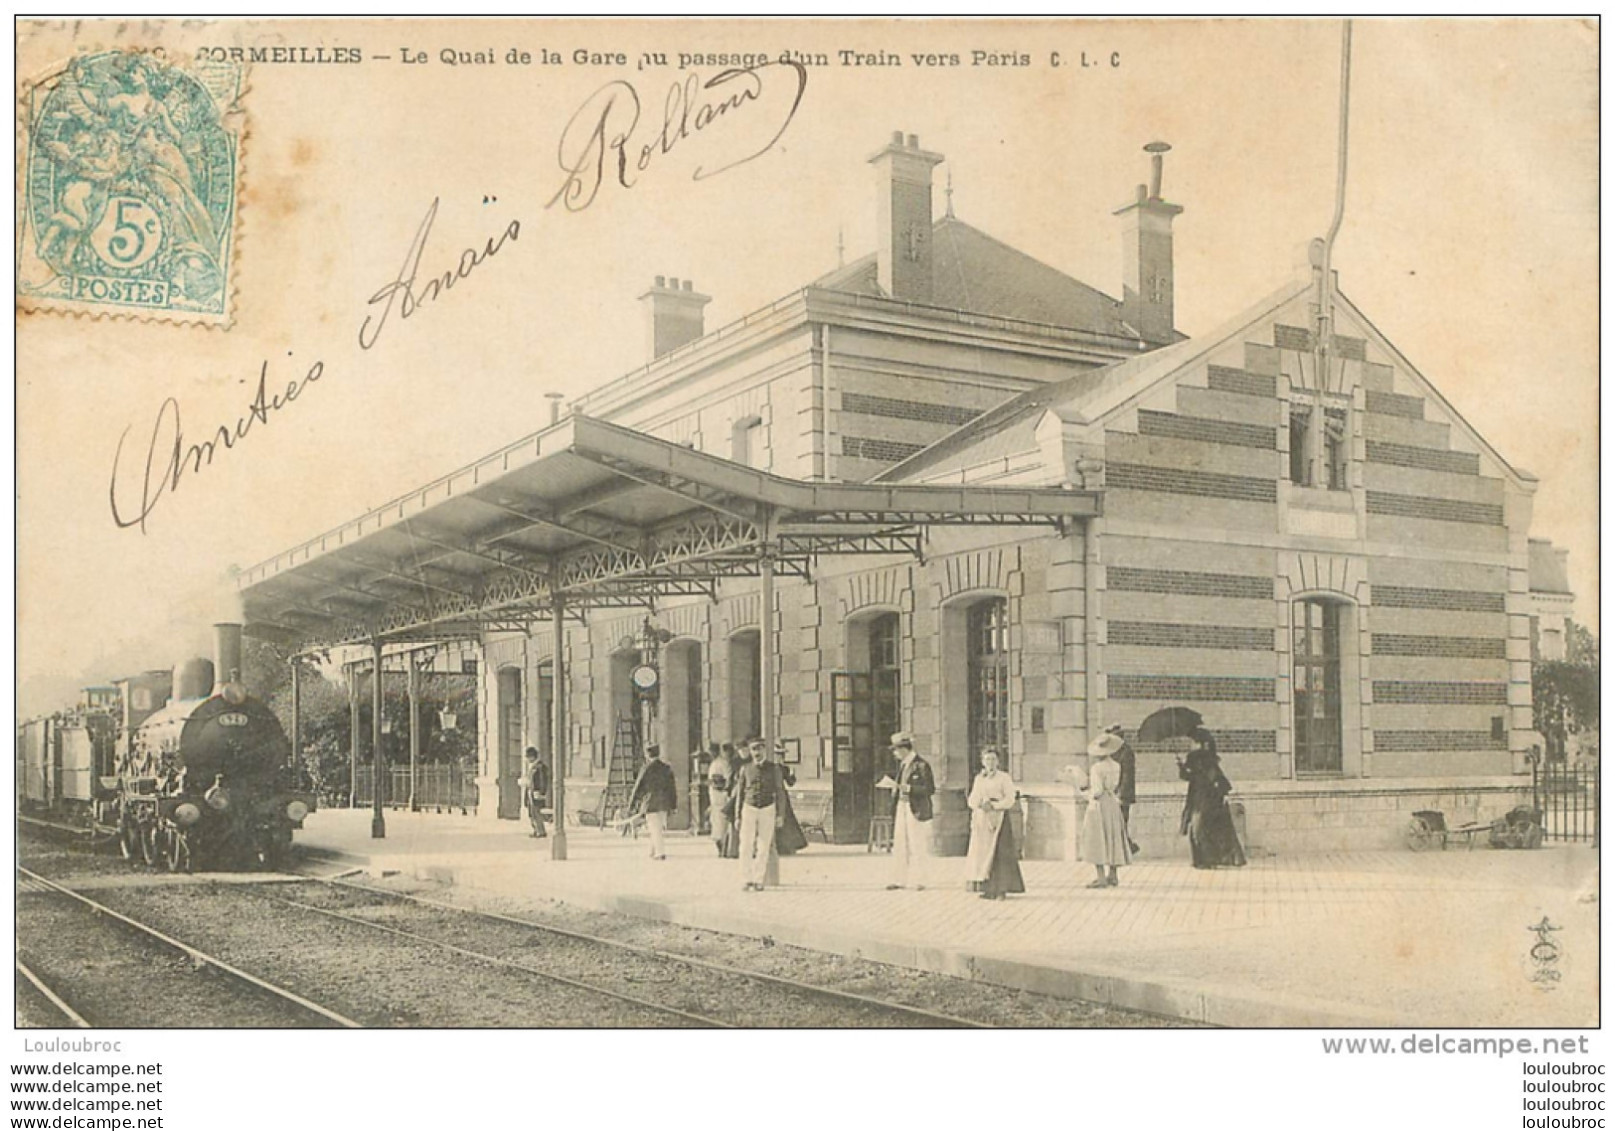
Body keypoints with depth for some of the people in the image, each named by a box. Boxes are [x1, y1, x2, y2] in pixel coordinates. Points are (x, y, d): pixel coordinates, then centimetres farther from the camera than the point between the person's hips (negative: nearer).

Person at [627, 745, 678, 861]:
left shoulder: (646, 770, -10)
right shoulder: (667, 768, 5)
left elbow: (638, 788, -5)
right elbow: (673, 787, 7)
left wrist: (632, 805, 3)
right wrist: (673, 805, 13)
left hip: (651, 804, -5)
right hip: (664, 804, 5)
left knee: (655, 829, -2)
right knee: (660, 828, 15)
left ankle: (660, 853, -5)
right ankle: (654, 852, 22)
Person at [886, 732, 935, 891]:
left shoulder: (921, 765, -13)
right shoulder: (902, 764, 12)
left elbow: (930, 789, -13)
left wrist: (908, 788, -20)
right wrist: (896, 788, 2)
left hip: (917, 810, -8)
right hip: (902, 807, 8)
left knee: (917, 846, -1)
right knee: (899, 844, 7)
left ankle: (920, 881, 6)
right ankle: (899, 880, 12)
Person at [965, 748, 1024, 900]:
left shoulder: (1004, 778, 0)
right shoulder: (978, 779, 15)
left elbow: (1010, 799, -5)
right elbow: (972, 800, 13)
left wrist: (993, 805, -16)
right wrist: (980, 803, -8)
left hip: (998, 818, -5)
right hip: (981, 819, 5)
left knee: (1000, 853, -9)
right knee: (982, 852, 0)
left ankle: (1001, 889, -8)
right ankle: (987, 888, 3)